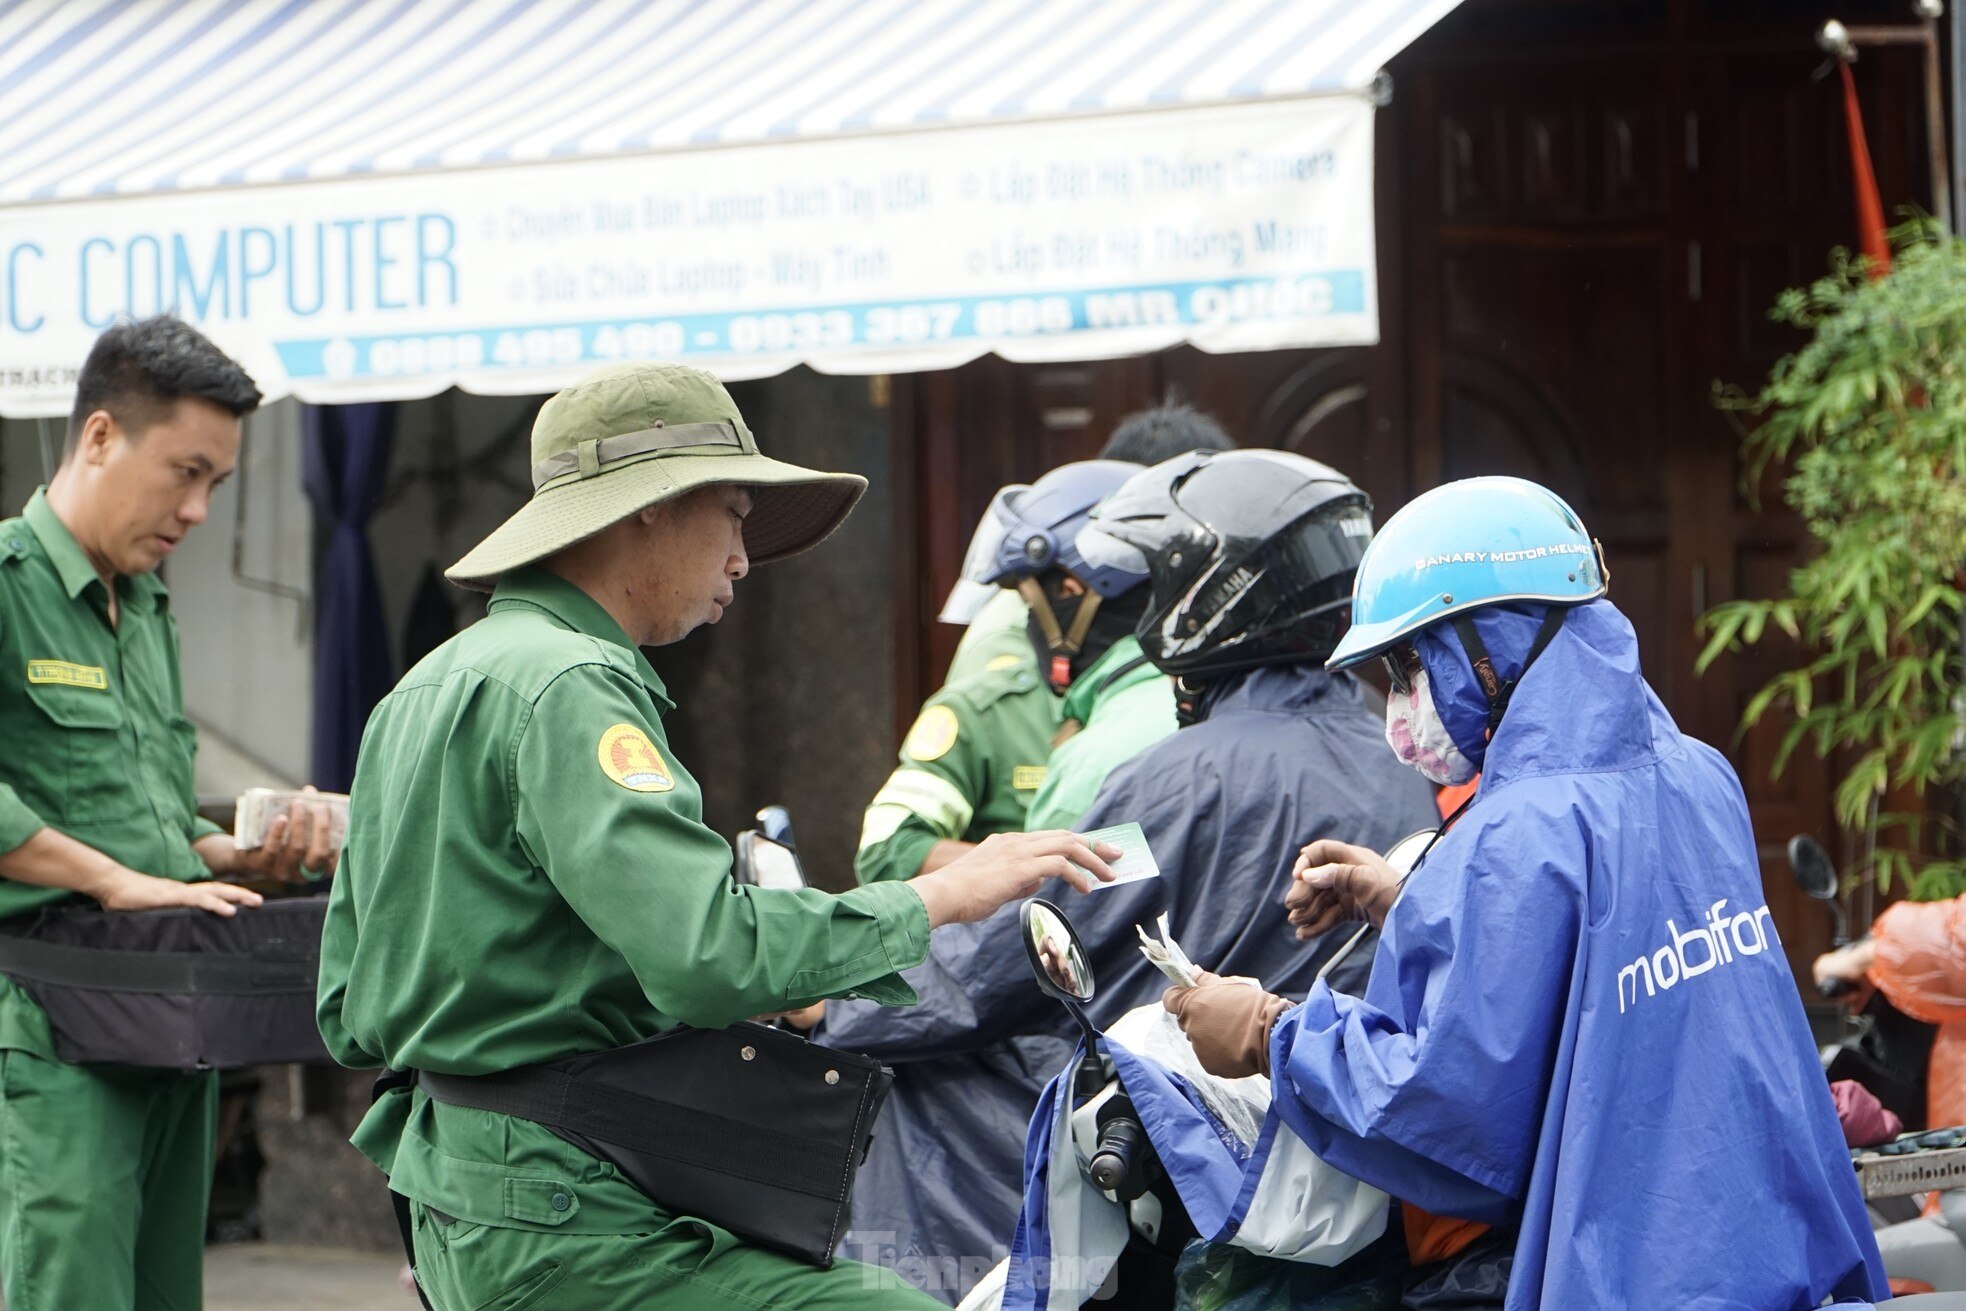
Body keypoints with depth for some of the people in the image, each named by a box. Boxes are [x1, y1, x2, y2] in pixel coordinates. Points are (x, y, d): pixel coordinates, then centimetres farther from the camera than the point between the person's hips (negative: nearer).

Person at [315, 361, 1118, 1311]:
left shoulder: (421, 689, 17)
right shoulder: (568, 687, -14)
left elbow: (348, 1016, 19)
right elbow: (707, 947, -25)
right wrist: (937, 897, -14)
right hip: (561, 1232, -10)